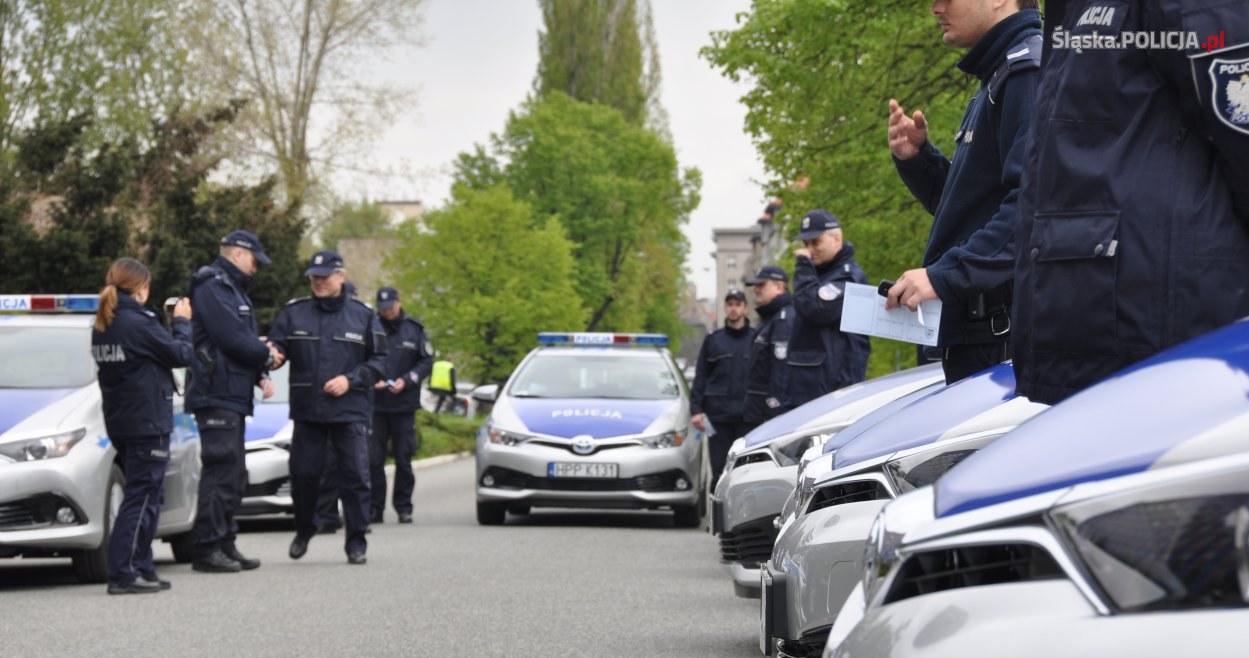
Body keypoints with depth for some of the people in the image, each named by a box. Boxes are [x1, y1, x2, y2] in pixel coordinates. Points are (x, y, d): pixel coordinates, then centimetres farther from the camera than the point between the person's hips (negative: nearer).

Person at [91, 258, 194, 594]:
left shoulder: (103, 326, 9)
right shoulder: (138, 323, -17)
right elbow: (181, 354, -10)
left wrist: (170, 324, 8)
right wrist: (182, 322, 3)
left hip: (121, 423, 9)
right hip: (147, 423, -9)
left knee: (144, 498, 16)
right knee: (141, 499, -6)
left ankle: (141, 570, 17)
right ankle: (123, 574, -9)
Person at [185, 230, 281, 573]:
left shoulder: (232, 289, 22)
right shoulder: (212, 288, -11)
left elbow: (245, 341, 19)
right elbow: (232, 339, -20)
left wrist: (260, 374, 2)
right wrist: (266, 356, -5)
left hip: (233, 397, 11)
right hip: (217, 396, -11)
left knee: (233, 475, 14)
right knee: (220, 472, -11)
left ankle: (225, 545, 19)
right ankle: (207, 549, -9)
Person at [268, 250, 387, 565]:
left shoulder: (362, 315, 5)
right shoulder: (294, 312, 7)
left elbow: (379, 361, 5)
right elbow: (276, 345, 3)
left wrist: (350, 380, -10)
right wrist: (273, 353, -22)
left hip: (350, 411, -1)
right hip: (306, 409, 1)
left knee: (355, 477, -4)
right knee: (303, 473, 4)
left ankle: (357, 542, 4)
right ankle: (304, 529, 28)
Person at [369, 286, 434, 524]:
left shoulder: (413, 330, 5)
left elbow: (427, 361, 5)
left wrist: (406, 381, -8)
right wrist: (370, 380, -12)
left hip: (404, 405, 0)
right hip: (375, 404, 0)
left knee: (404, 459, 3)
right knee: (373, 459, -3)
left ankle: (403, 506, 12)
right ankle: (374, 508, 5)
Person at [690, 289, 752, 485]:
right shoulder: (713, 340, 11)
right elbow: (700, 377, 11)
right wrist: (696, 409, 1)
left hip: (748, 416, -1)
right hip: (718, 416, 1)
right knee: (719, 471, 1)